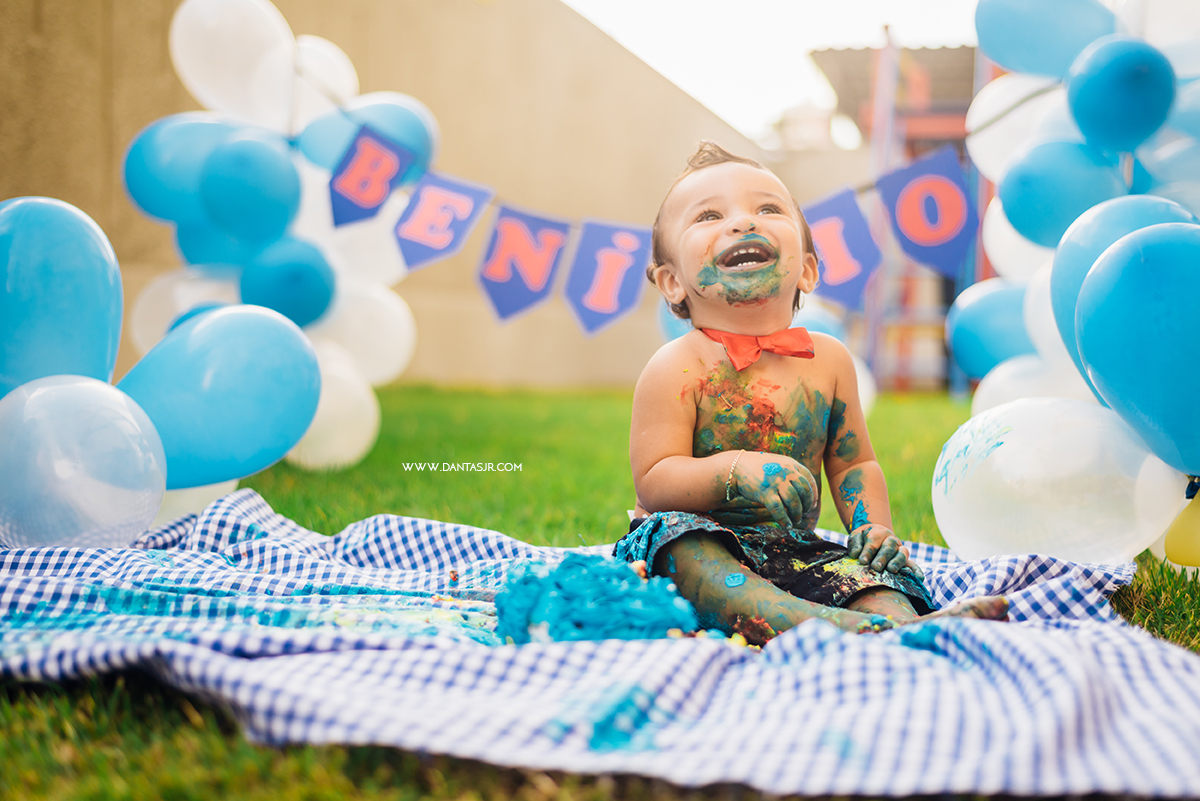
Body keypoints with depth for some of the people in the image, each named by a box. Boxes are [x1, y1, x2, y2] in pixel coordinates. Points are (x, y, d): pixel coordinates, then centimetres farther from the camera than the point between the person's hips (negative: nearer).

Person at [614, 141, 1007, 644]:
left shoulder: (829, 361, 5)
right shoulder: (676, 370, -10)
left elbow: (854, 463, 16)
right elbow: (653, 481, -15)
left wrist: (874, 528, -3)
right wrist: (734, 471, -31)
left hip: (794, 549, 5)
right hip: (693, 545, -5)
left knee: (864, 568, -21)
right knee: (678, 542, -37)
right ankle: (819, 623, -54)